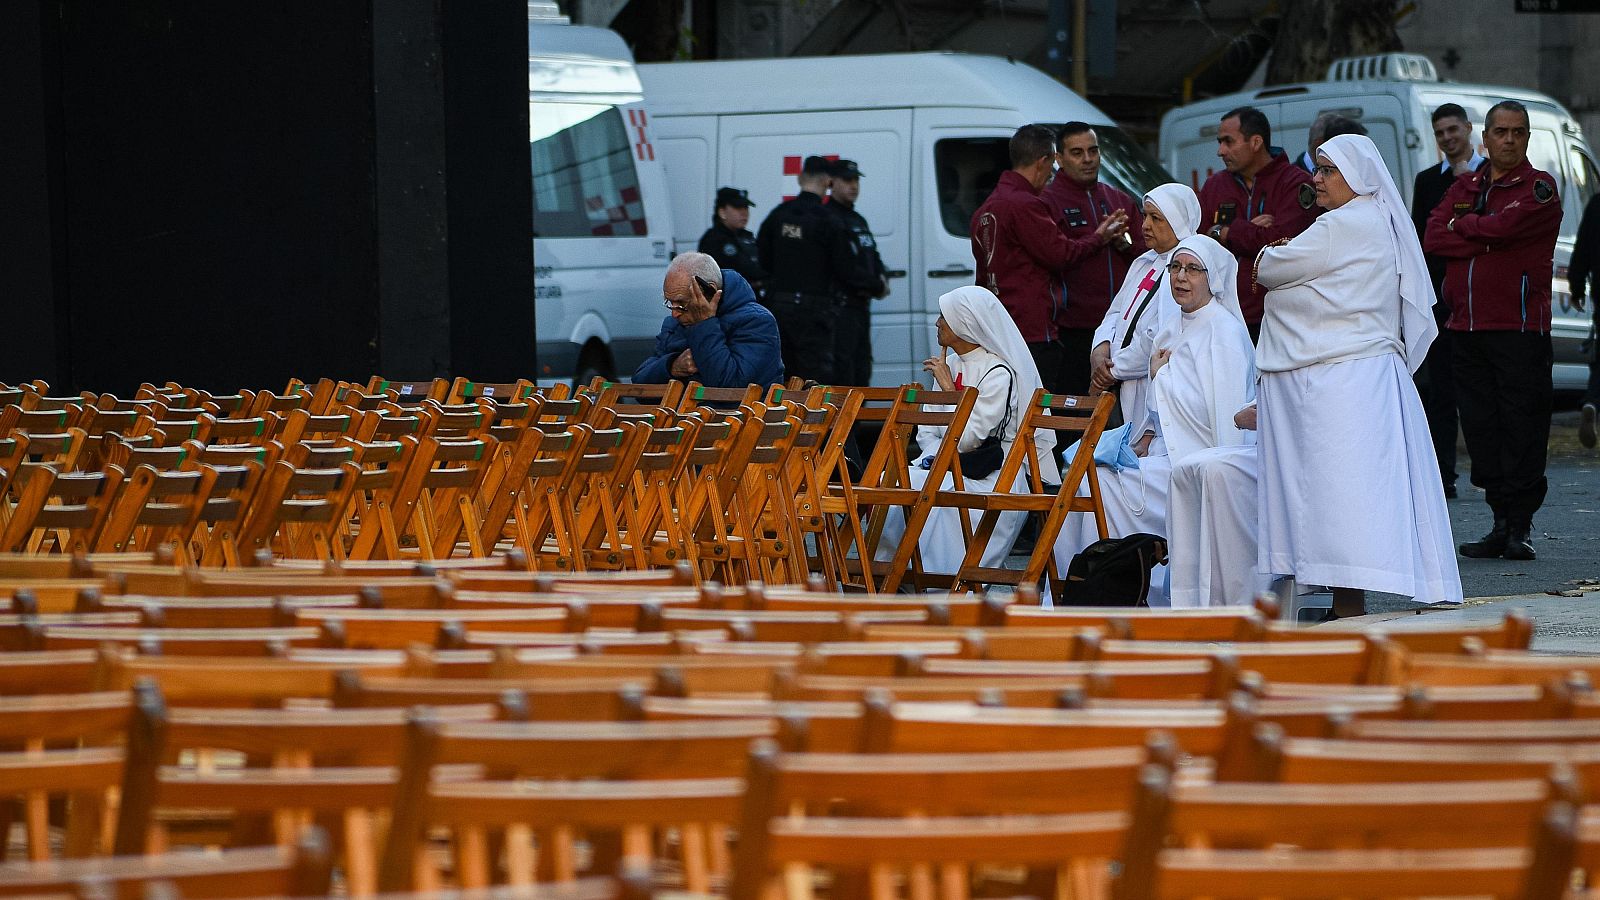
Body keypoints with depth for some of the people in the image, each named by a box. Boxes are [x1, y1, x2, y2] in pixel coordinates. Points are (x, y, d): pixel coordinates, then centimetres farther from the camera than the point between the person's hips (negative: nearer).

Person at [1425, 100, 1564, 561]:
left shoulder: (1539, 187, 0)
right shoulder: (1464, 188, 17)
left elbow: (1502, 225, -17)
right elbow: (1433, 237, 2)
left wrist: (1462, 226, 1)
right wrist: (1487, 241, -10)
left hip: (1519, 327, -5)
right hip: (1467, 325, 6)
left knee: (1522, 426, -5)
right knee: (1480, 426, 5)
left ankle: (1519, 526, -1)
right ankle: (1501, 523, 11)